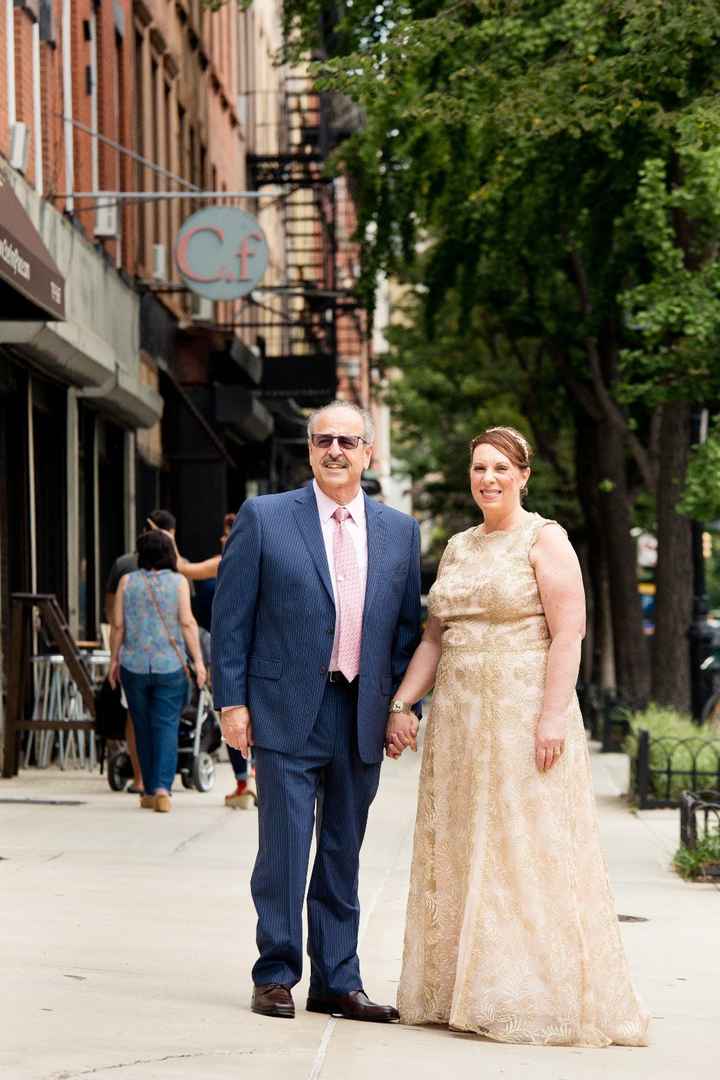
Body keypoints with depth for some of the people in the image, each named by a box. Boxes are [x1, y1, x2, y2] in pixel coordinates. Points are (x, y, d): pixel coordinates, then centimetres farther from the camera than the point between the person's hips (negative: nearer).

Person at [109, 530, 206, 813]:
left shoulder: (127, 581, 1)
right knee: (167, 726, -1)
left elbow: (118, 625, 1)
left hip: (134, 665, 1)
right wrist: (198, 660, -5)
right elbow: (187, 623, -8)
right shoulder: (178, 581, -2)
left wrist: (114, 659, 11)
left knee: (143, 728, 11)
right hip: (170, 665, -1)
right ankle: (162, 787, -15)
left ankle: (150, 792, 15)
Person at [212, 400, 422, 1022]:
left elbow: (408, 626, 13)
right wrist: (232, 701, -6)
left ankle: (337, 981, 17)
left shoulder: (400, 531, 10)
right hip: (288, 712, -3)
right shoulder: (265, 519, 0)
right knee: (285, 850, -2)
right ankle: (276, 976, 10)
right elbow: (231, 617, -1)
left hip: (363, 716, 4)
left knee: (344, 855, 10)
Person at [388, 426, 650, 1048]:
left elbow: (568, 634, -12)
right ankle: (465, 991, 14)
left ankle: (538, 998, 1)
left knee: (527, 853, -5)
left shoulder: (544, 540, -5)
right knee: (459, 855, 7)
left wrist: (553, 717, -20)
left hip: (524, 715, -7)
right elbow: (435, 637, 17)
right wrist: (402, 703, 6)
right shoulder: (458, 548, 15)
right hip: (460, 717, 7)